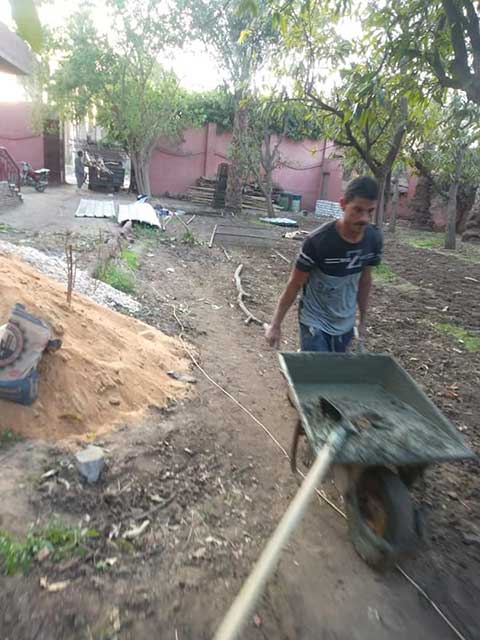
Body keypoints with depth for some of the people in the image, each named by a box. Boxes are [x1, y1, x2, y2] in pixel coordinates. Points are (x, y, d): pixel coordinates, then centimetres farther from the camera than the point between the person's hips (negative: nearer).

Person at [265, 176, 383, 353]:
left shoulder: (374, 240, -9)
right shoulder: (318, 241, -24)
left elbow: (365, 280, 6)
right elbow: (294, 285, -15)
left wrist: (363, 319, 13)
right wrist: (275, 325, -10)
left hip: (346, 324, 5)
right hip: (315, 322, -5)